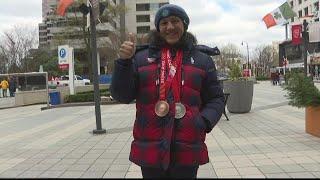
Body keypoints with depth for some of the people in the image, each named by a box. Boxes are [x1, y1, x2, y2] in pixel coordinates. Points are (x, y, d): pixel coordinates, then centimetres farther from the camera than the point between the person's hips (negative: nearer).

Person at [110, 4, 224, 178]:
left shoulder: (202, 60, 6)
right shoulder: (141, 57, 5)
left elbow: (215, 98, 10)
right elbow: (122, 95, 2)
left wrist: (205, 120, -10)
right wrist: (124, 61, -13)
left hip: (188, 151, 0)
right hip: (149, 150, 0)